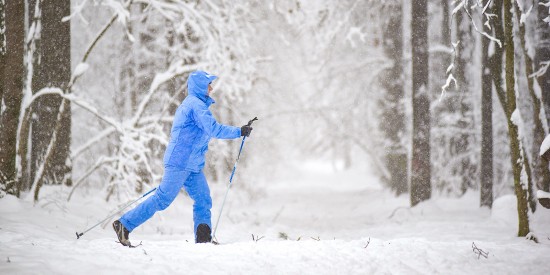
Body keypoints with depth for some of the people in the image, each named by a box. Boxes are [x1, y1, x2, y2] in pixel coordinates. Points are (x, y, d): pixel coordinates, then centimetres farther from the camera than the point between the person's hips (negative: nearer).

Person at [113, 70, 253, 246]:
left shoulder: (189, 104, 20)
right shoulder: (196, 105, -12)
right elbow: (214, 129, -21)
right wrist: (240, 132, -13)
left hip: (192, 166, 11)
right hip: (180, 163, -11)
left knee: (203, 200, 4)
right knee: (162, 199, -11)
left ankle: (203, 239, 0)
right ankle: (124, 225, -7)